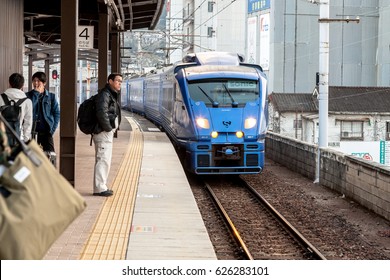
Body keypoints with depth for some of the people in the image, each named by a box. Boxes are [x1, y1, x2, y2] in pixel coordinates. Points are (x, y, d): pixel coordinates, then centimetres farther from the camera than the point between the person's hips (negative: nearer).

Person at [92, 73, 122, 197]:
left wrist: (112, 128, 14)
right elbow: (102, 113, -26)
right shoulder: (104, 95, -15)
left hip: (108, 132, 11)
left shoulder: (112, 95, 19)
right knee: (103, 160, -10)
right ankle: (100, 188, -9)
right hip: (103, 133, -11)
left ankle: (101, 186, 22)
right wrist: (108, 128, -19)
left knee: (105, 160, 15)